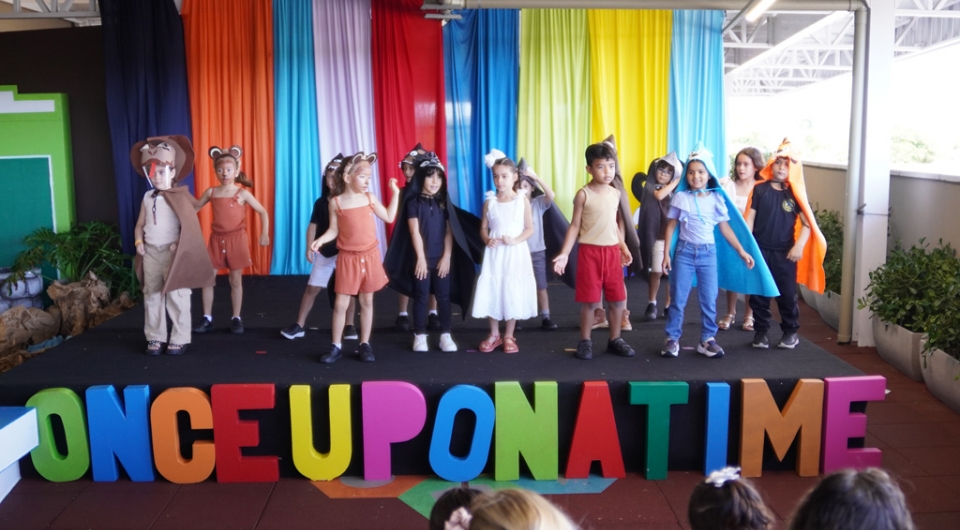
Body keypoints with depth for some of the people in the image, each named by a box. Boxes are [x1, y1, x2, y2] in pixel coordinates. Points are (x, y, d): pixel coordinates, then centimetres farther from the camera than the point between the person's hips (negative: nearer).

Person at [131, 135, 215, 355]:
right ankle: (155, 337, 20)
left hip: (173, 252, -5)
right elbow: (140, 224, 16)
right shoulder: (148, 197, 9)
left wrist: (180, 244, -19)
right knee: (152, 296, 10)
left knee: (177, 297, -1)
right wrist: (138, 241, 1)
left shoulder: (180, 197, -7)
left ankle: (179, 339, 8)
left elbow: (190, 225, -11)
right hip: (150, 252, 6)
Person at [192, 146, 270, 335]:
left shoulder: (242, 193, -6)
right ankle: (207, 318, 12)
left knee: (236, 280, 5)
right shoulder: (211, 192, 2)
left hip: (236, 240, -3)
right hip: (216, 240, 3)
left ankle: (236, 318, 16)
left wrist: (264, 234, -13)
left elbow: (263, 212, -3)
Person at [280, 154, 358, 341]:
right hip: (324, 252, 2)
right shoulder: (320, 203, 2)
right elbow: (313, 226, 4)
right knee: (312, 288, 5)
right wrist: (309, 247, -4)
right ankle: (299, 325, 12)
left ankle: (349, 326, 18)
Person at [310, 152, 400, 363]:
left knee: (367, 301, 9)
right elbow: (334, 230, -2)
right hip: (348, 258, -2)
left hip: (370, 256, 2)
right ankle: (336, 346, 11)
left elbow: (389, 217, 7)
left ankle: (365, 344, 19)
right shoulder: (336, 202, -6)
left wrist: (395, 193, 3)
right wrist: (320, 240, -19)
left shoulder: (370, 198, 1)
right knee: (340, 303, -1)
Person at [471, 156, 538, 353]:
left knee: (513, 294, 2)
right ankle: (494, 334, 19)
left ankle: (509, 336, 16)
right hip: (494, 253, 2)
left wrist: (515, 240, -17)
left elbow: (530, 228, -2)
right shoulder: (489, 202, 1)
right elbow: (483, 228, 7)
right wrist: (487, 240, -14)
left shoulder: (522, 200, -3)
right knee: (491, 292, 3)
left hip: (515, 253, -1)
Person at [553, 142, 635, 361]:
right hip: (590, 252, -4)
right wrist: (564, 253, -13)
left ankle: (615, 339, 23)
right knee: (590, 300, 1)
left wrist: (624, 248, 16)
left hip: (612, 252, 5)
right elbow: (575, 225, -6)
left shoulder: (616, 194, 7)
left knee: (618, 299, 8)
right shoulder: (583, 194, -7)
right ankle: (585, 341, 15)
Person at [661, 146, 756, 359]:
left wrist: (741, 251, 4)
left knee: (709, 299, 4)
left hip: (708, 252, 1)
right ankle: (672, 338, 10)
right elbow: (671, 226, 2)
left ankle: (707, 339, 15)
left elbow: (725, 228, 6)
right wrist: (666, 254, -3)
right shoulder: (680, 197, -2)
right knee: (678, 298, 2)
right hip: (684, 251, -1)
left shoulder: (716, 198, 1)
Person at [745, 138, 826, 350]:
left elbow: (807, 223, -2)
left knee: (787, 294, 6)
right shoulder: (760, 189, 0)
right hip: (760, 249, 0)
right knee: (759, 293, 6)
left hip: (785, 252, 0)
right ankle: (761, 331, 18)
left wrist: (799, 246, -14)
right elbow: (750, 218, 0)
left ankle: (791, 332, 20)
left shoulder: (795, 193, -1)